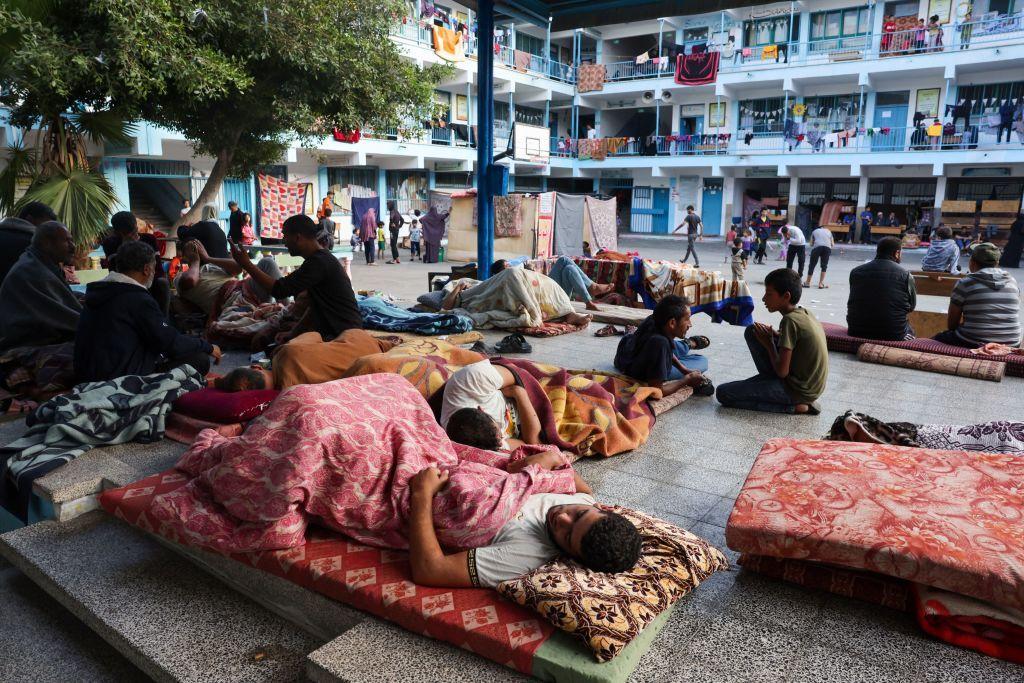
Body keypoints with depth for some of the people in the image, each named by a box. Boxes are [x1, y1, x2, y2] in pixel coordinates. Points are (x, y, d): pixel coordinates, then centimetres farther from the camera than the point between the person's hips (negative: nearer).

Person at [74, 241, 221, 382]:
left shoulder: (99, 291, 11)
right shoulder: (138, 299, -16)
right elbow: (171, 343, -14)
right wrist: (208, 347, 2)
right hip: (120, 378, -10)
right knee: (200, 360, -9)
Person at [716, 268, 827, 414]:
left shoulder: (790, 320, -23)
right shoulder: (804, 313, 3)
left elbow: (782, 371, -24)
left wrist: (769, 344, -8)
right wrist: (774, 334, 2)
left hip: (799, 390, -9)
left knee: (723, 393, -10)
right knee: (752, 331, 9)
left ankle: (793, 406, -6)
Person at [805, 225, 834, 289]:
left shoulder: (815, 231, 25)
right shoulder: (828, 231, 29)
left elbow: (811, 244, 15)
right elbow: (832, 245, 22)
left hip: (817, 247, -1)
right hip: (827, 248, 2)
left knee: (812, 265, 8)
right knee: (824, 266, 12)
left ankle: (807, 282, 16)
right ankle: (821, 283, 8)